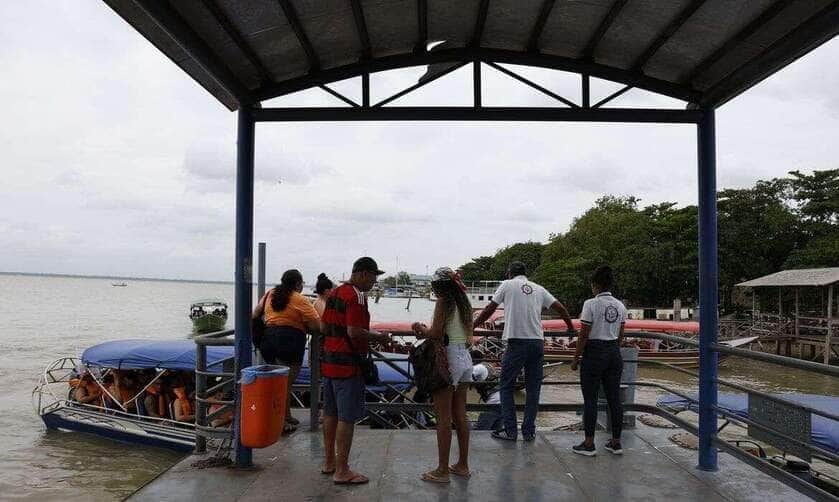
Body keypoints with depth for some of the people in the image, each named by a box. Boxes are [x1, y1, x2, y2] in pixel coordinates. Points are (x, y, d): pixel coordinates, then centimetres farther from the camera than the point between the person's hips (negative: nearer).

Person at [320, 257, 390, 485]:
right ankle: (342, 471, 4)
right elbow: (354, 332, -23)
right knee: (347, 418, -2)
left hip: (328, 361, 9)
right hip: (347, 365, -9)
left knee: (330, 413, 17)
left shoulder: (334, 293, 13)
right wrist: (377, 336, -9)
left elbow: (324, 326, 17)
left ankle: (329, 461, 29)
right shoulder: (357, 297, -16)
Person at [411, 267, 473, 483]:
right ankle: (462, 465, 24)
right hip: (466, 359, 8)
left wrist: (421, 328, 3)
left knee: (444, 418, -1)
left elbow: (436, 333, -18)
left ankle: (442, 470, 5)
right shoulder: (464, 303, 12)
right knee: (460, 415, 15)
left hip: (448, 359, -8)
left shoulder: (443, 302, -11)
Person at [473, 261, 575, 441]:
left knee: (507, 387, 7)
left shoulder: (507, 285, 5)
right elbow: (560, 308, 13)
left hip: (517, 342, -4)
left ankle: (510, 430, 5)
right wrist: (571, 328, 27)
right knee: (533, 389, 11)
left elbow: (489, 309, 5)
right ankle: (529, 432, 15)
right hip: (538, 342, 4)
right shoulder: (538, 288, 14)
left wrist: (472, 326, 15)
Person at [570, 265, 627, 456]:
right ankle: (616, 442, 17)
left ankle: (589, 444, 6)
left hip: (594, 353, -6)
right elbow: (620, 335, 10)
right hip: (614, 353, 6)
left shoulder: (591, 304, -13)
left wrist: (576, 358, -5)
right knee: (614, 398, 10)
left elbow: (584, 335, -13)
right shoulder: (620, 306, 6)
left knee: (590, 399, 1)